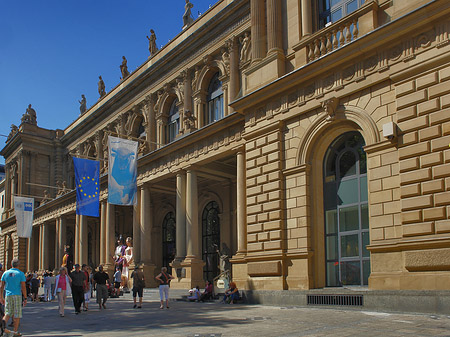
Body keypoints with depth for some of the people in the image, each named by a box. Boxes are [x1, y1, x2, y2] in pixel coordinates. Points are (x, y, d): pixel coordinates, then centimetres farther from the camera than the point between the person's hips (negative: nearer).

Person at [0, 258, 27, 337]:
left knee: (8, 313, 10)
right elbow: (23, 287, -7)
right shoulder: (21, 274, -4)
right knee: (17, 315, 4)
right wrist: (25, 298, -3)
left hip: (8, 295, 3)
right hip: (17, 295, -3)